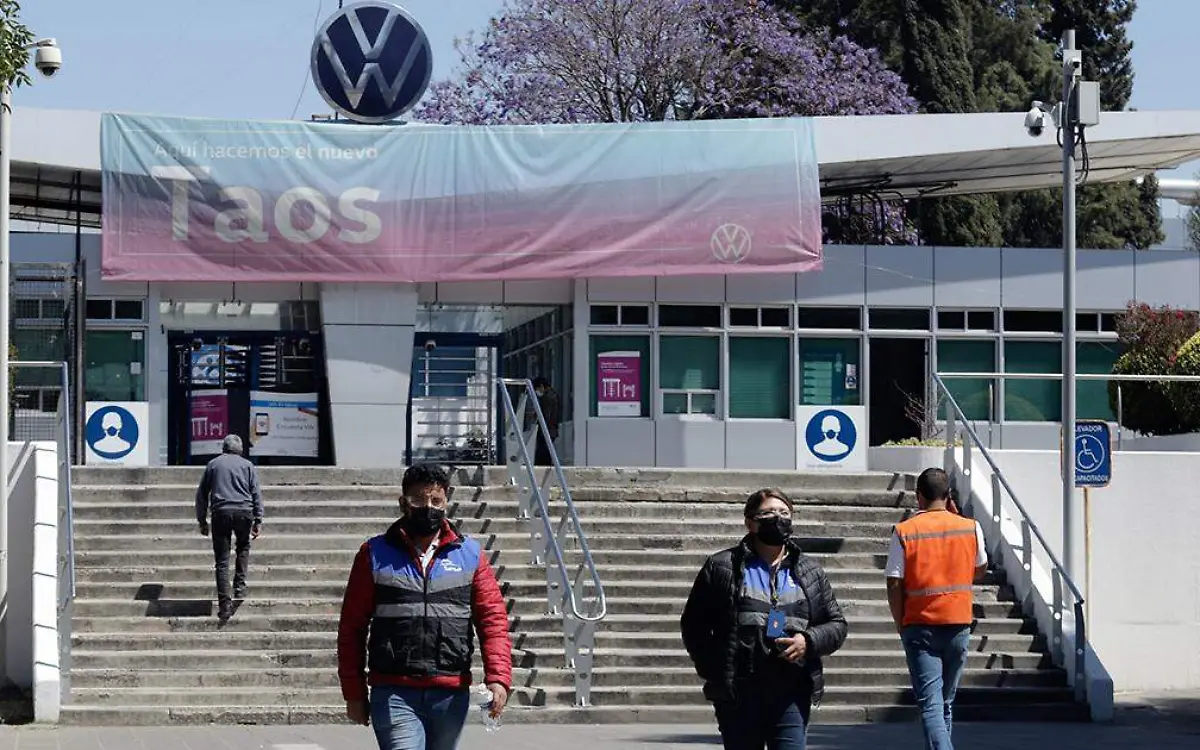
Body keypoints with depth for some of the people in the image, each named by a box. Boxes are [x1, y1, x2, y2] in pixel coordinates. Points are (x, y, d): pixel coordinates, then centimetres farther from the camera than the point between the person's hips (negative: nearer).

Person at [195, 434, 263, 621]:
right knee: (243, 549, 26)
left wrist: (202, 520, 17)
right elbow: (256, 494, 7)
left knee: (222, 560, 0)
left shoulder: (213, 464, 15)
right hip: (244, 511, 0)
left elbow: (202, 494, 13)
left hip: (220, 513, 0)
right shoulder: (247, 465, 13)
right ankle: (239, 587, 15)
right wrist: (258, 520, 6)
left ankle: (225, 604, -7)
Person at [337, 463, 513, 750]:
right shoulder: (375, 554, 4)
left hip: (451, 695, 3)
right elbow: (352, 627, 5)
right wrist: (354, 693, 1)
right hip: (394, 694, -3)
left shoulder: (470, 554, 9)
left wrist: (498, 678, -11)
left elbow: (493, 619, 4)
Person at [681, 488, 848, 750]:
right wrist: (714, 671, -6)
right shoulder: (721, 568, 5)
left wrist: (809, 641, -5)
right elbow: (693, 625, 6)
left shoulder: (810, 571, 13)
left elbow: (836, 625, 16)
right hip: (737, 696, -1)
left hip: (792, 696, 1)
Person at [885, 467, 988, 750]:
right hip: (958, 624, 3)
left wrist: (901, 625, 7)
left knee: (930, 704, -8)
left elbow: (894, 584, -8)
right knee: (946, 702, 18)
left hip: (920, 626, -3)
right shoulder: (970, 528, 0)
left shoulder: (904, 531, -7)